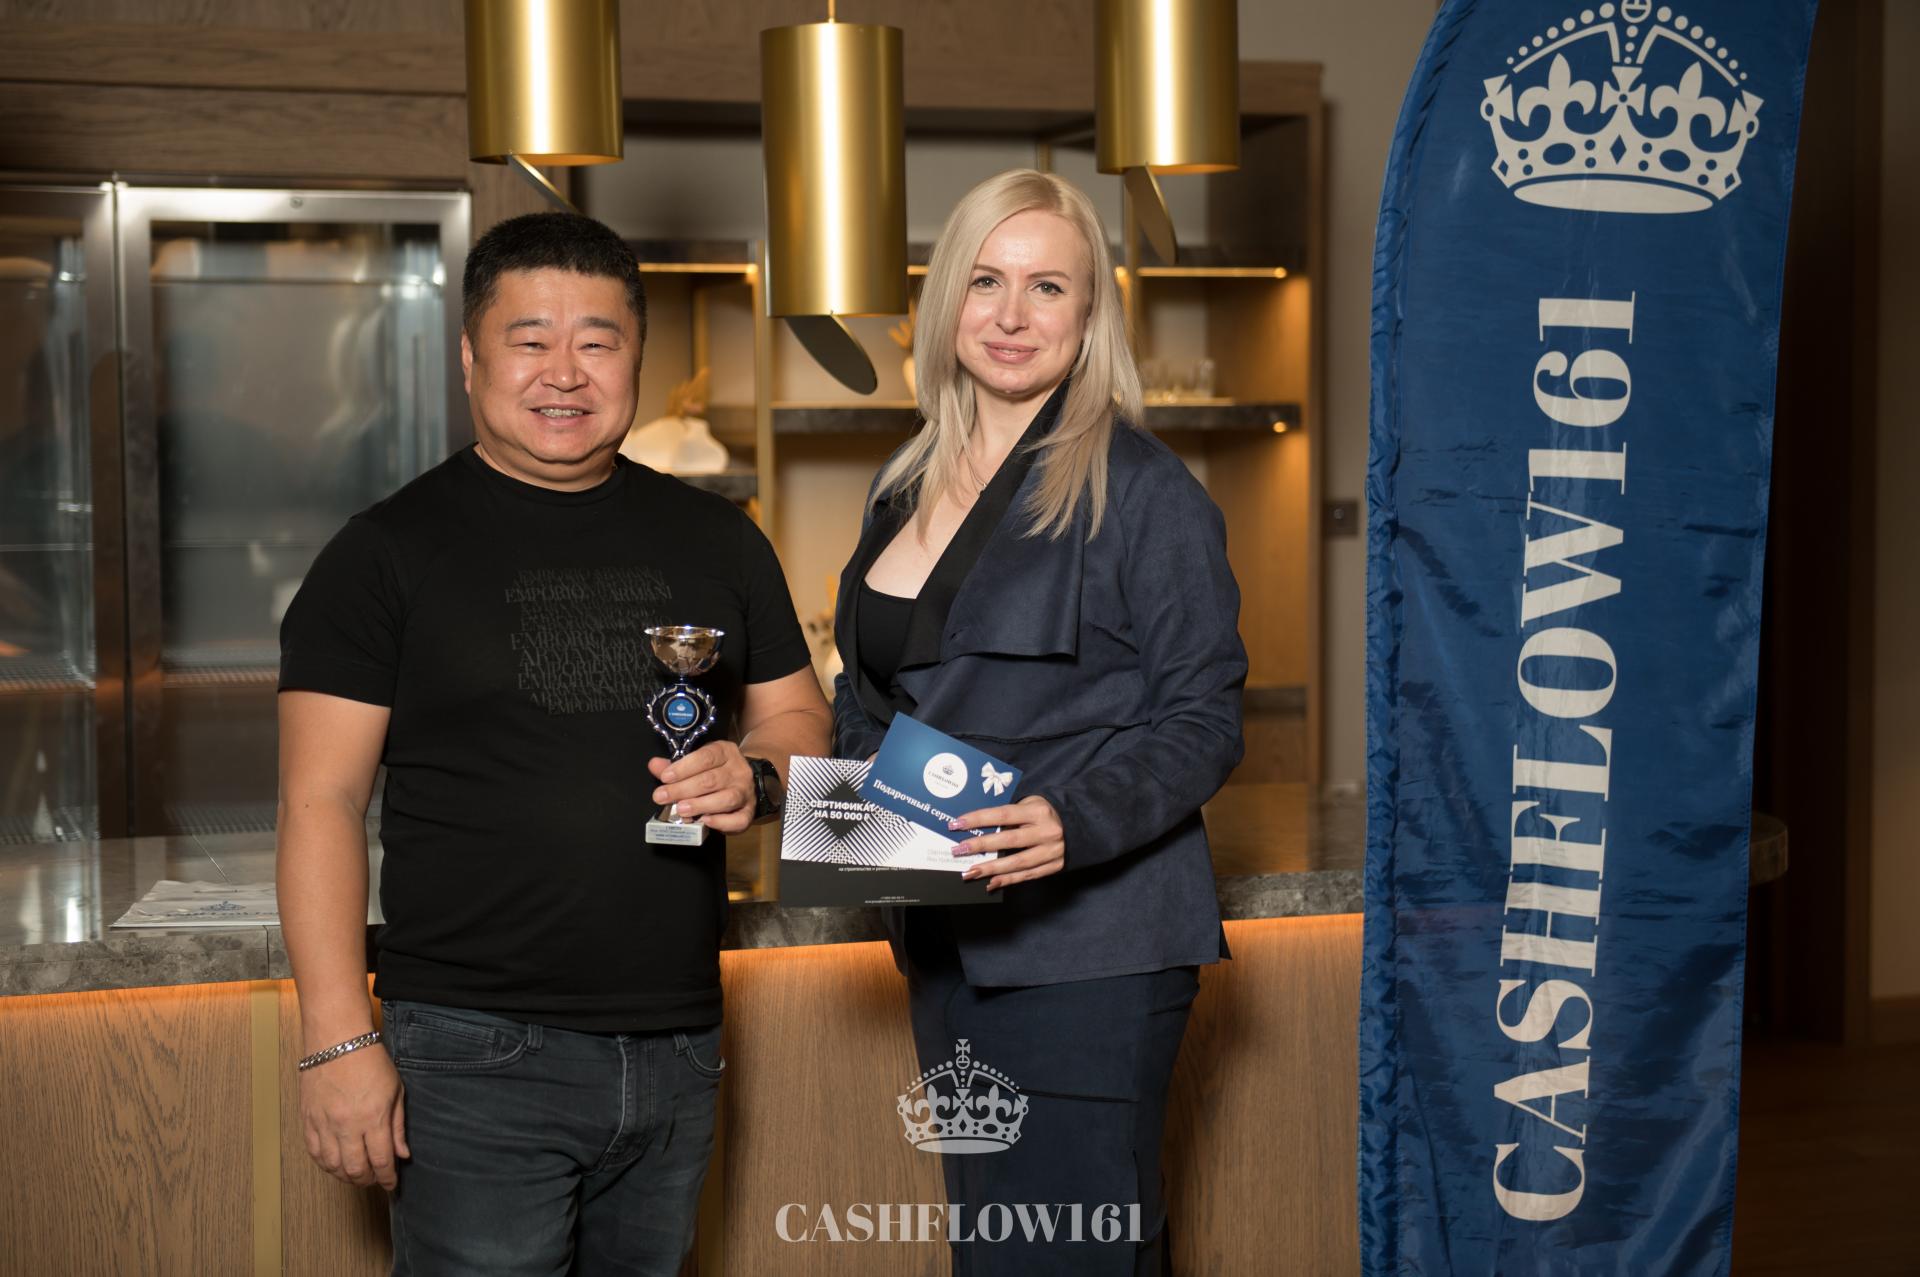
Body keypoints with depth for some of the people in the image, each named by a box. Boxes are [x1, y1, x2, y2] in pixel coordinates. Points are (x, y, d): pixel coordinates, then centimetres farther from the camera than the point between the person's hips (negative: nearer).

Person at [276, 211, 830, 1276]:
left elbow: (800, 719, 18)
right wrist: (339, 1041, -13)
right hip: (475, 1058, -4)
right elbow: (321, 801, -6)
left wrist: (757, 777, -7)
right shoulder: (390, 550, -2)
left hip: (677, 1055, 4)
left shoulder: (714, 540, 11)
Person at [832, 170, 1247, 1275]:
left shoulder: (1144, 490, -8)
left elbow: (1203, 723, -10)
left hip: (1089, 945, -7)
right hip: (946, 938, 7)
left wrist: (1073, 821, -25)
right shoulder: (909, 491, 12)